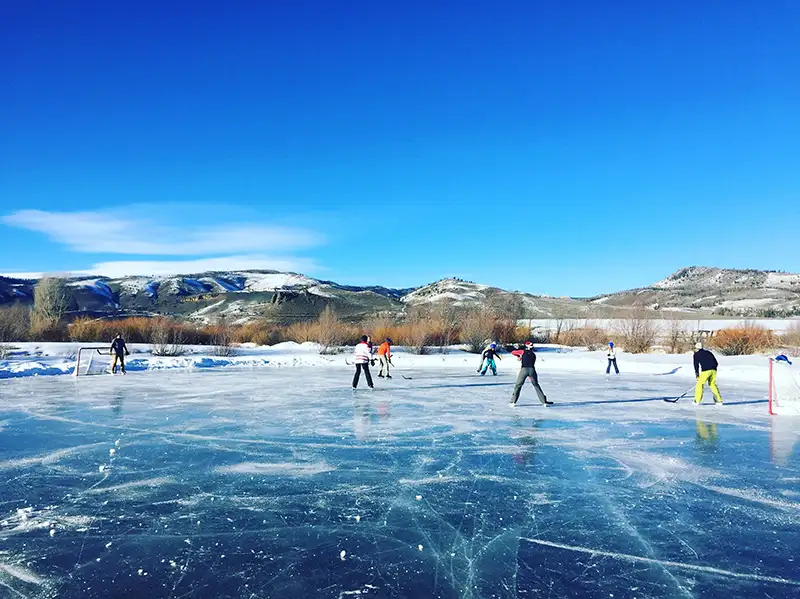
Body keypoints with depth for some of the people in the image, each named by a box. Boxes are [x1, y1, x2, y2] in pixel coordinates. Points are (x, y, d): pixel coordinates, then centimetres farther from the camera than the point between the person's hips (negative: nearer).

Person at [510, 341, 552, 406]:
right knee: (536, 385, 13)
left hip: (524, 369, -2)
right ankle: (544, 401, 11)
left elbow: (513, 352, 21)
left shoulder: (523, 352, 13)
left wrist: (518, 356, 40)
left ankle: (513, 401, 6)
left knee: (518, 385, 9)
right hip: (532, 369, 2)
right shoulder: (533, 355, 21)